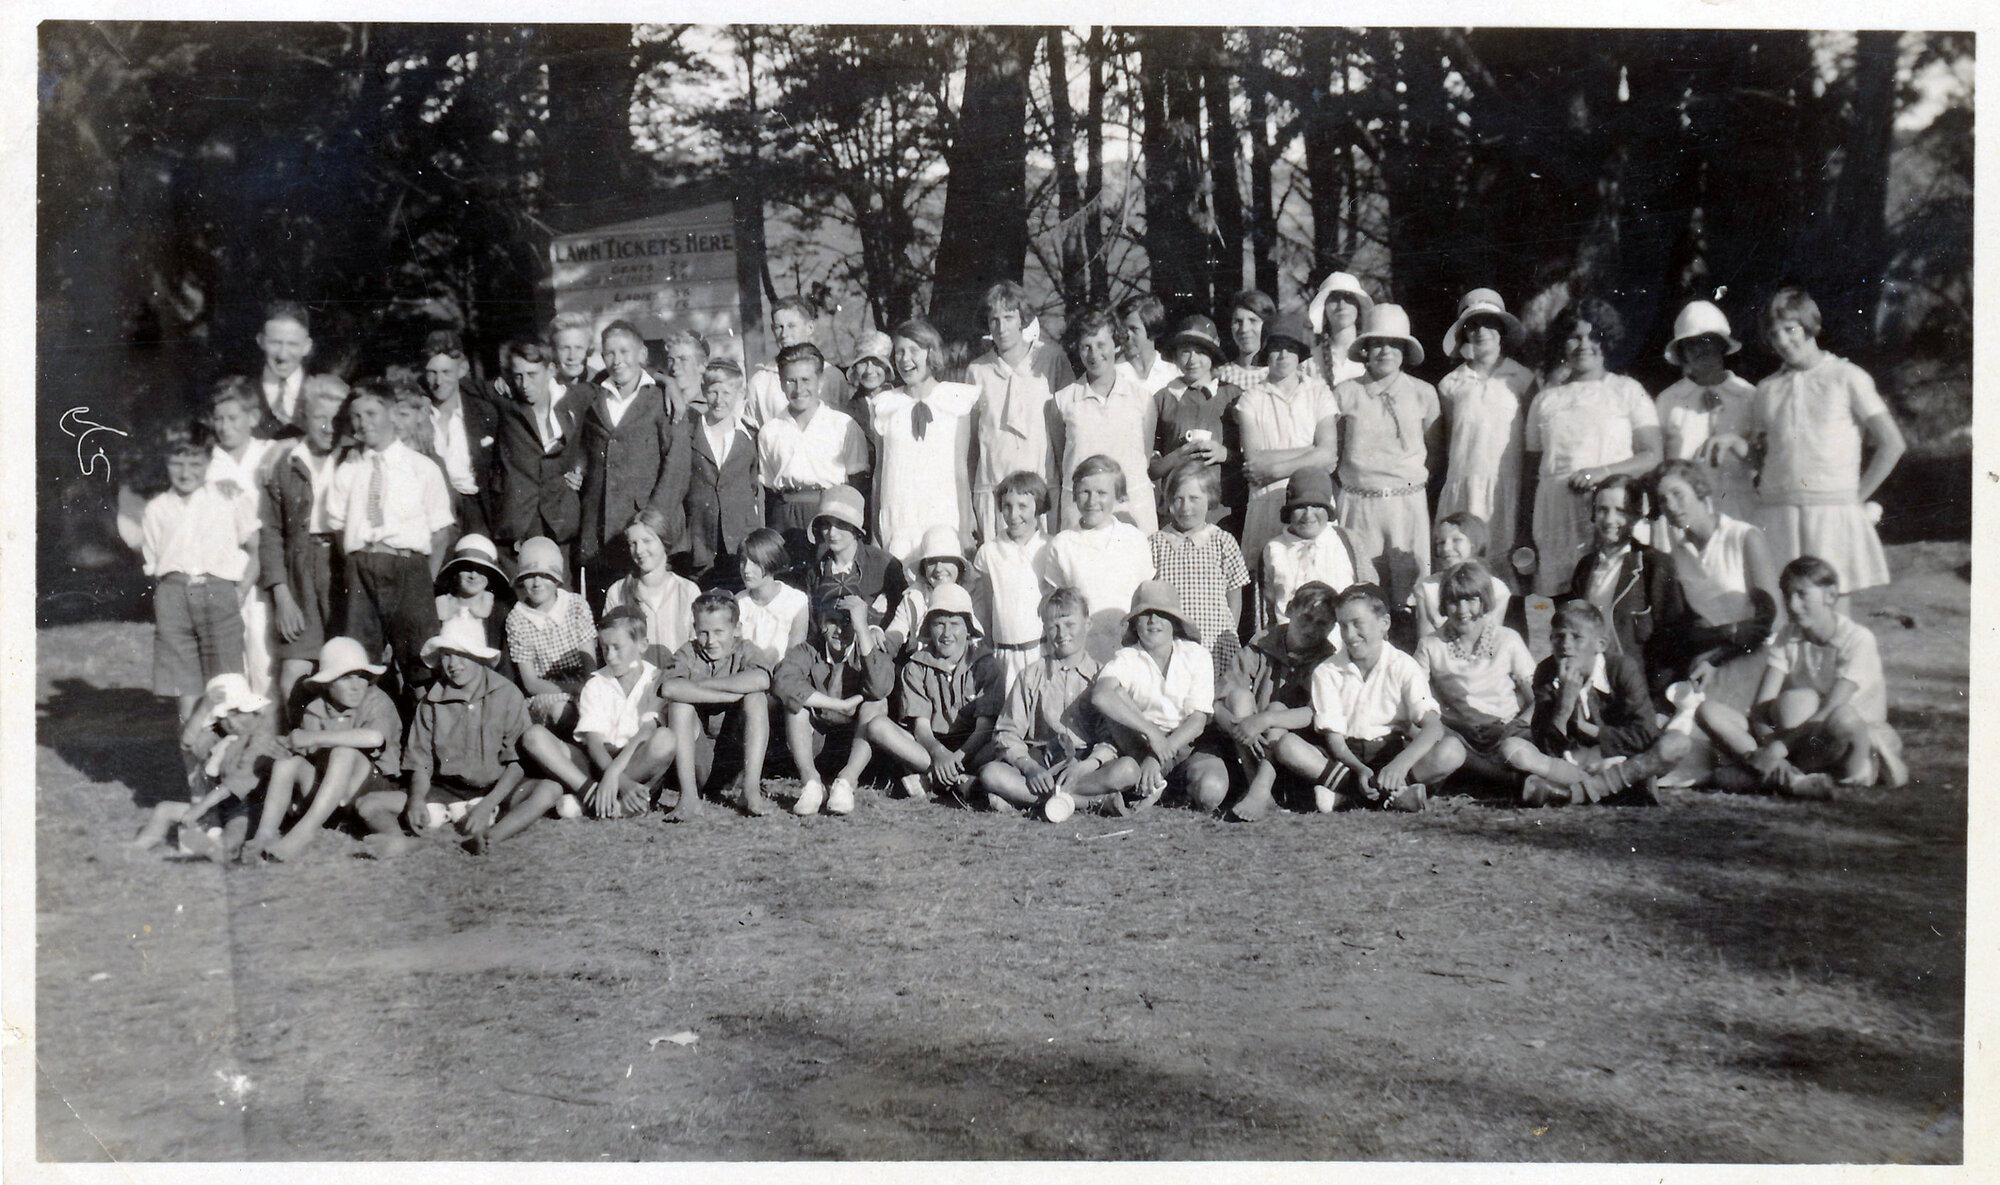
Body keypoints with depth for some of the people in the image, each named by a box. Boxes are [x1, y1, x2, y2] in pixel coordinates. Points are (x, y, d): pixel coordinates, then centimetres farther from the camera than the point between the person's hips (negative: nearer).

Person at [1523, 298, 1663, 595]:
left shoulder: (1628, 391, 10)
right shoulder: (1546, 398, 18)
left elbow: (1653, 456, 2)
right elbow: (1532, 465, 18)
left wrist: (1602, 472, -14)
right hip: (1555, 517, 2)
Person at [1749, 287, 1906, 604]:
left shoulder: (1846, 377, 4)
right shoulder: (1767, 389, 15)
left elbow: (1892, 444, 1)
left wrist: (1857, 498, -3)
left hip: (1831, 509, -3)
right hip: (1777, 513, 3)